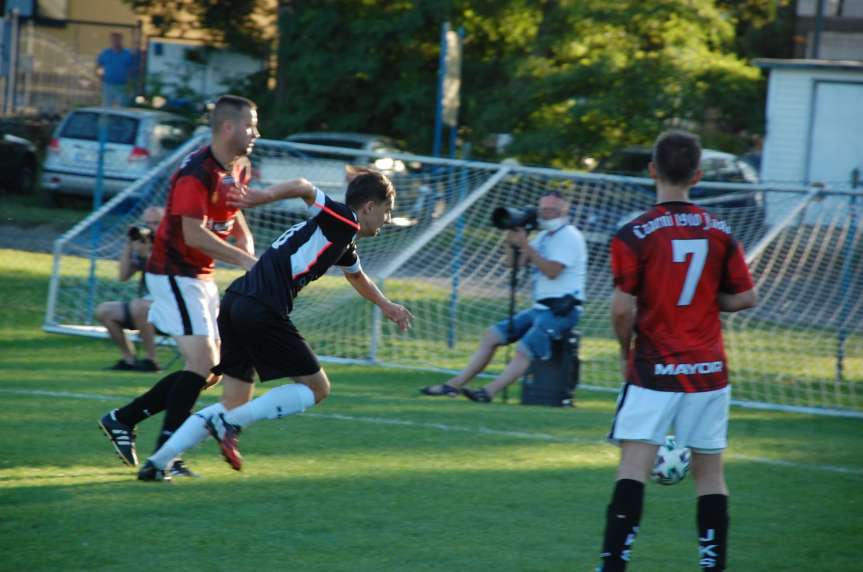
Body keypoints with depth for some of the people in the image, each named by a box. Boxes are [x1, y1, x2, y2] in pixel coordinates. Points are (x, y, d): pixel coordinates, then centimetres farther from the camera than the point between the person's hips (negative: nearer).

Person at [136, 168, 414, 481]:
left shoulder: (345, 244, 28)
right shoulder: (344, 221, 0)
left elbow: (357, 277, 51)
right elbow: (304, 188, -17)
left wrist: (387, 306, 64)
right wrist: (265, 196, -33)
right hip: (264, 310, -9)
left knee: (235, 404, 15)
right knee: (317, 388, 4)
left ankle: (158, 462, 5)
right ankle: (229, 423, -9)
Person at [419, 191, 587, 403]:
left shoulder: (570, 237, -9)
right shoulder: (544, 236, 19)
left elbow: (552, 271, -22)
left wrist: (526, 246, -19)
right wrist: (514, 241, -3)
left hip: (562, 310, -9)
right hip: (541, 307, 9)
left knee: (525, 349, -24)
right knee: (492, 335, 4)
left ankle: (488, 392, -37)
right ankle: (455, 384, 2)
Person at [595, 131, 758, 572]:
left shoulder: (633, 235, -9)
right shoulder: (720, 233, 2)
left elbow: (622, 308, -13)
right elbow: (745, 298, 4)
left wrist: (625, 352, 5)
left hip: (653, 370, -3)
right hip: (708, 370, 3)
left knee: (633, 469, -7)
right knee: (710, 473, 11)